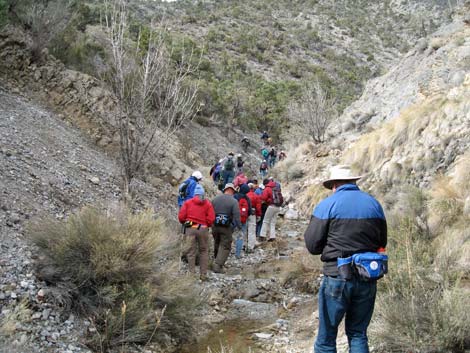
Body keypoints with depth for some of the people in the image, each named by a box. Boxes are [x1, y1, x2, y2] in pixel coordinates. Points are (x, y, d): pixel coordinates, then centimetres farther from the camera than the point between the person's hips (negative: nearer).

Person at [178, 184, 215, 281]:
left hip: (190, 229, 0)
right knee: (204, 252, 11)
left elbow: (181, 216, -1)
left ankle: (192, 273, 4)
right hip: (203, 229, 0)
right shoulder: (208, 204, 2)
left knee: (191, 252, 6)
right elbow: (211, 219, -5)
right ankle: (203, 275, 11)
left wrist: (185, 223, 19)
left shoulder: (188, 203, 3)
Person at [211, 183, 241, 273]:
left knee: (217, 244, 21)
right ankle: (218, 265, -10)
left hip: (215, 226, 5)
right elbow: (236, 216, -15)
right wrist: (239, 227, -7)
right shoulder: (234, 201, -10)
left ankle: (217, 262, 34)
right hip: (226, 227, -5)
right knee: (225, 246, 1)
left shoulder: (215, 199, 5)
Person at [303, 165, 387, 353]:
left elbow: (312, 245, -8)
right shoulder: (374, 204, 6)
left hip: (338, 277, -4)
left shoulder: (327, 205, -7)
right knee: (358, 334, 16)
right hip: (368, 278, 4)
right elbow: (382, 242, 14)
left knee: (326, 337, 7)